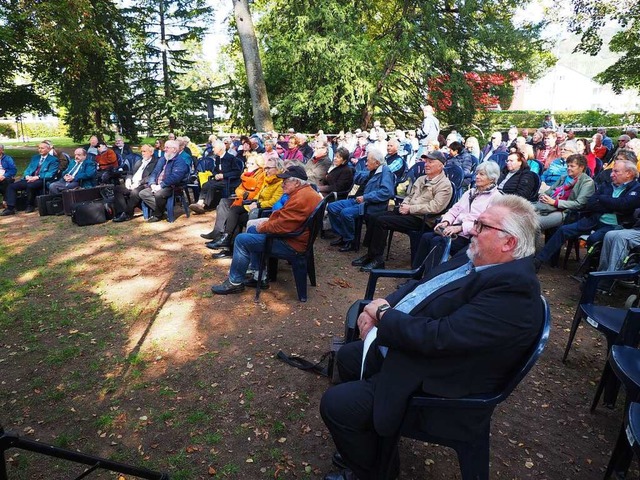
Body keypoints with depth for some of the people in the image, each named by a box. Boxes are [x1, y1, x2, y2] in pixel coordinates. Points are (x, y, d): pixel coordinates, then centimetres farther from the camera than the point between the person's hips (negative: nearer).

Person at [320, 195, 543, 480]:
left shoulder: (513, 287, -28)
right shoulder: (475, 260, 0)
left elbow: (438, 337, -32)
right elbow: (420, 285, 8)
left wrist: (384, 314, -17)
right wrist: (378, 308, -9)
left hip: (433, 384, -9)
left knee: (336, 404, -12)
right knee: (347, 357, 20)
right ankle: (372, 447, 37)